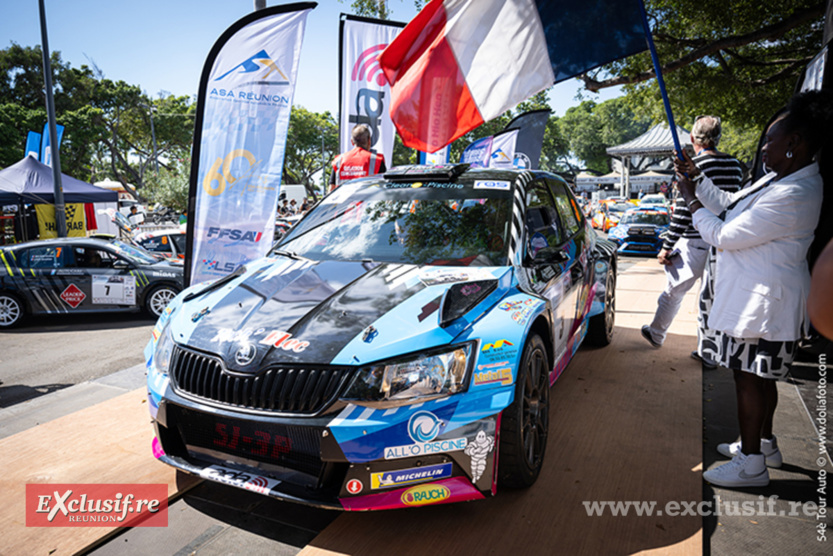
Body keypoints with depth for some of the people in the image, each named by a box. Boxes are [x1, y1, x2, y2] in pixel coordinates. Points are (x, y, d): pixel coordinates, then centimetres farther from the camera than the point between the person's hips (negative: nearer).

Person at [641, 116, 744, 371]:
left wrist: (667, 246, -11)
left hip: (695, 243, -6)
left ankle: (656, 334, 31)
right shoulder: (735, 165, 6)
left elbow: (683, 210, -17)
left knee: (674, 291, 13)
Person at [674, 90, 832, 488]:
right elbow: (730, 207, 19)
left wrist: (691, 199, -10)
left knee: (750, 379, 0)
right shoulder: (780, 178, 8)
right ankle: (764, 443, 38)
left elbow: (723, 236, -22)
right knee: (759, 376, 21)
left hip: (763, 301, -10)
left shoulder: (792, 195, -25)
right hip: (757, 295, 10)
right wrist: (698, 179, 12)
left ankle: (752, 464, 14)